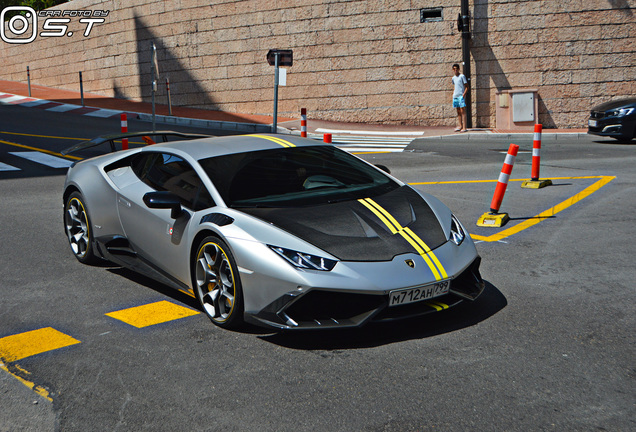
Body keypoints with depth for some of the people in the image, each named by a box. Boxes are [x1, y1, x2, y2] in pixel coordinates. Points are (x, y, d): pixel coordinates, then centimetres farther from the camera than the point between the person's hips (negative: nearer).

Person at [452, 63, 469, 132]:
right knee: (458, 112, 9)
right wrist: (453, 92, 15)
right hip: (455, 96, 7)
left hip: (461, 96, -7)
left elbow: (467, 87, -6)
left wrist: (464, 94, -16)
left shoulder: (462, 76, -4)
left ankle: (464, 127, -12)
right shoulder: (453, 78, 15)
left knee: (462, 111, -10)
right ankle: (460, 126, 14)